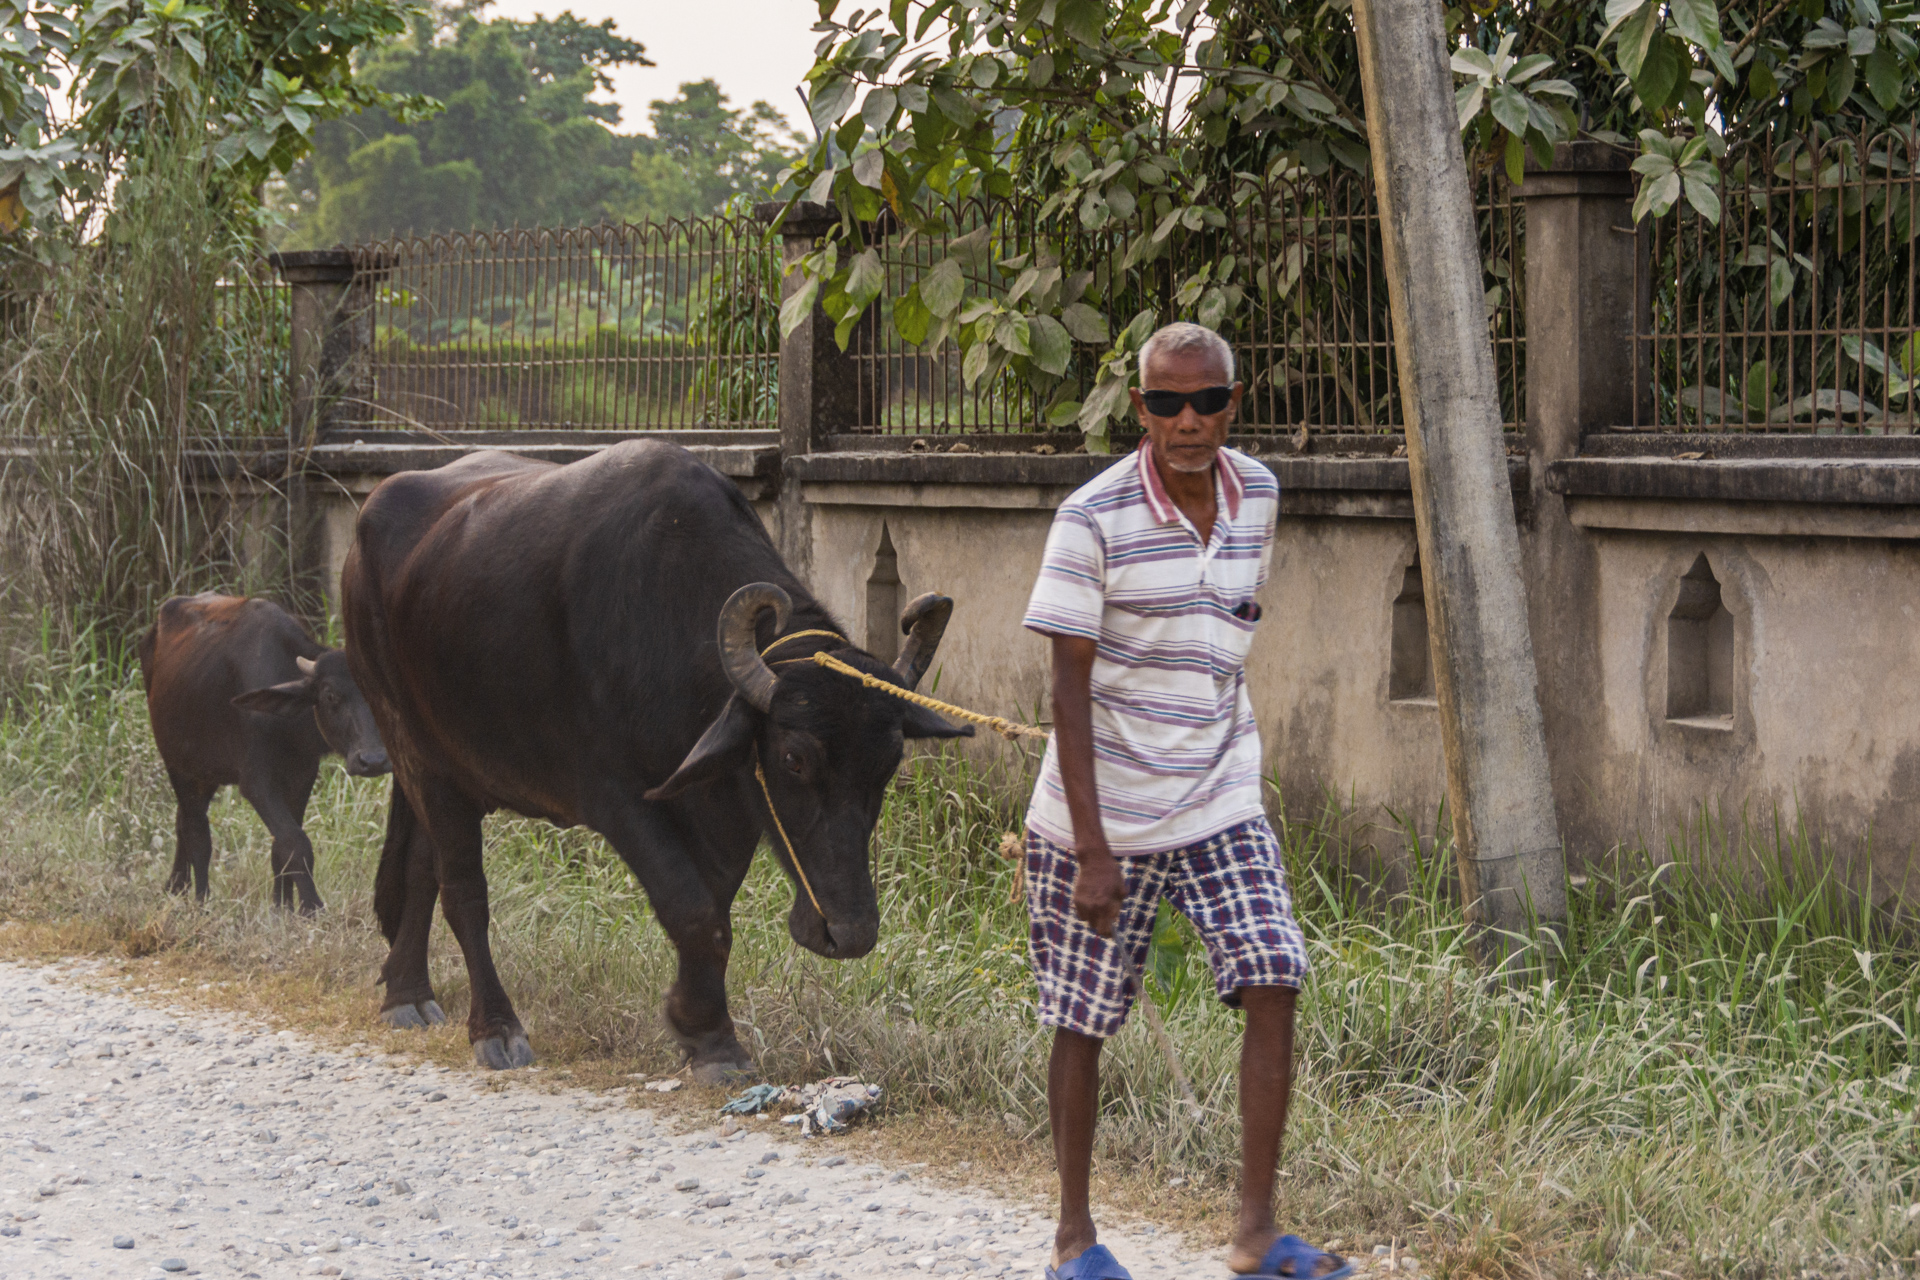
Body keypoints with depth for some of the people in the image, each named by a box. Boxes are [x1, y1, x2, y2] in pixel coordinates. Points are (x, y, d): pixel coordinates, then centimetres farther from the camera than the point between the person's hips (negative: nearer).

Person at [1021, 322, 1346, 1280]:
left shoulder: (1258, 498, 1)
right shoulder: (1093, 519, -15)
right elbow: (1069, 687, -17)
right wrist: (1090, 849, -21)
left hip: (1218, 808, 4)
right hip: (1101, 810, -4)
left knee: (1273, 985, -11)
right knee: (1082, 1020, 5)